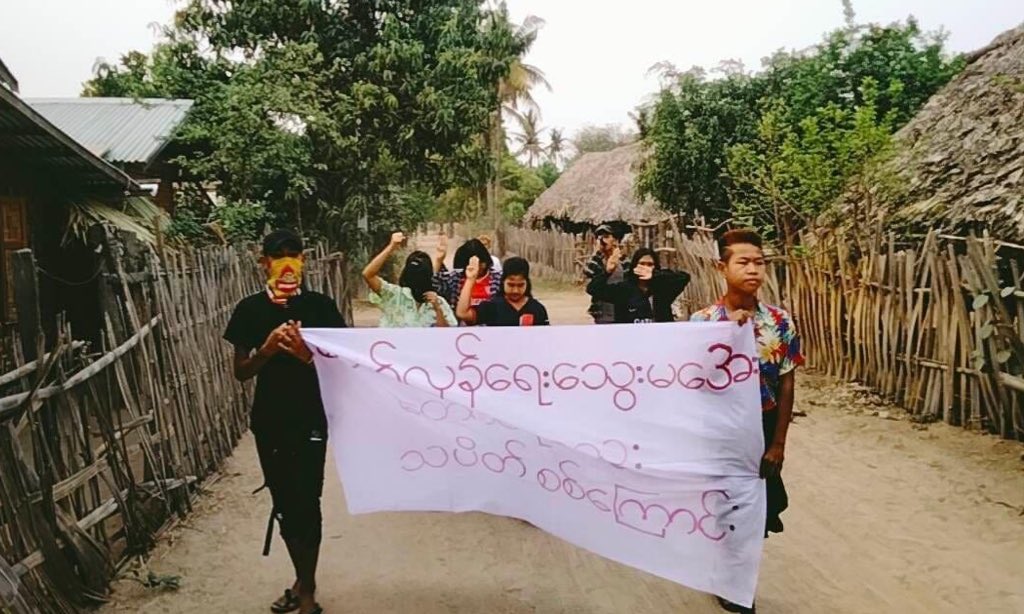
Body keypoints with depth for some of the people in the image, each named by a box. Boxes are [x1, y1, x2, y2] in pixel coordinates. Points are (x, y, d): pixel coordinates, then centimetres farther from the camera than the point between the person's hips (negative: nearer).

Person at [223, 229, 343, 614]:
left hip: (310, 419, -3)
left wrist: (308, 355, -24)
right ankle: (303, 581, 32)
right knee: (284, 503, 14)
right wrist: (267, 350, -19)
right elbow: (241, 372, 1)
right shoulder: (249, 310, 0)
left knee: (307, 503, 0)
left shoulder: (320, 306, -6)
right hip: (268, 421, 3)